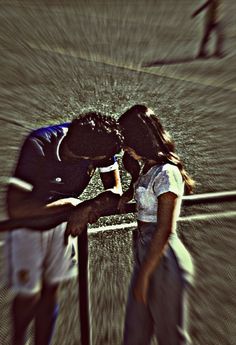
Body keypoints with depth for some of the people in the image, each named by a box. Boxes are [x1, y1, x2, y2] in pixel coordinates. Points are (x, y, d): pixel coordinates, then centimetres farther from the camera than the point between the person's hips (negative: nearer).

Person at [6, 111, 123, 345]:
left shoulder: (99, 144, -22)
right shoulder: (38, 145, -34)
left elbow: (115, 189, -16)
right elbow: (15, 209, -36)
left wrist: (88, 206, -35)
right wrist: (69, 203, -34)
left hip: (63, 220, 4)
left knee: (50, 290, 12)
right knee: (30, 294, 5)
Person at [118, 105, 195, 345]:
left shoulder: (166, 173, -19)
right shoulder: (147, 168, 7)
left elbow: (165, 230, -20)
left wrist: (144, 275, -15)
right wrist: (128, 193, 11)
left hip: (164, 260, -8)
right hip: (145, 253, 8)